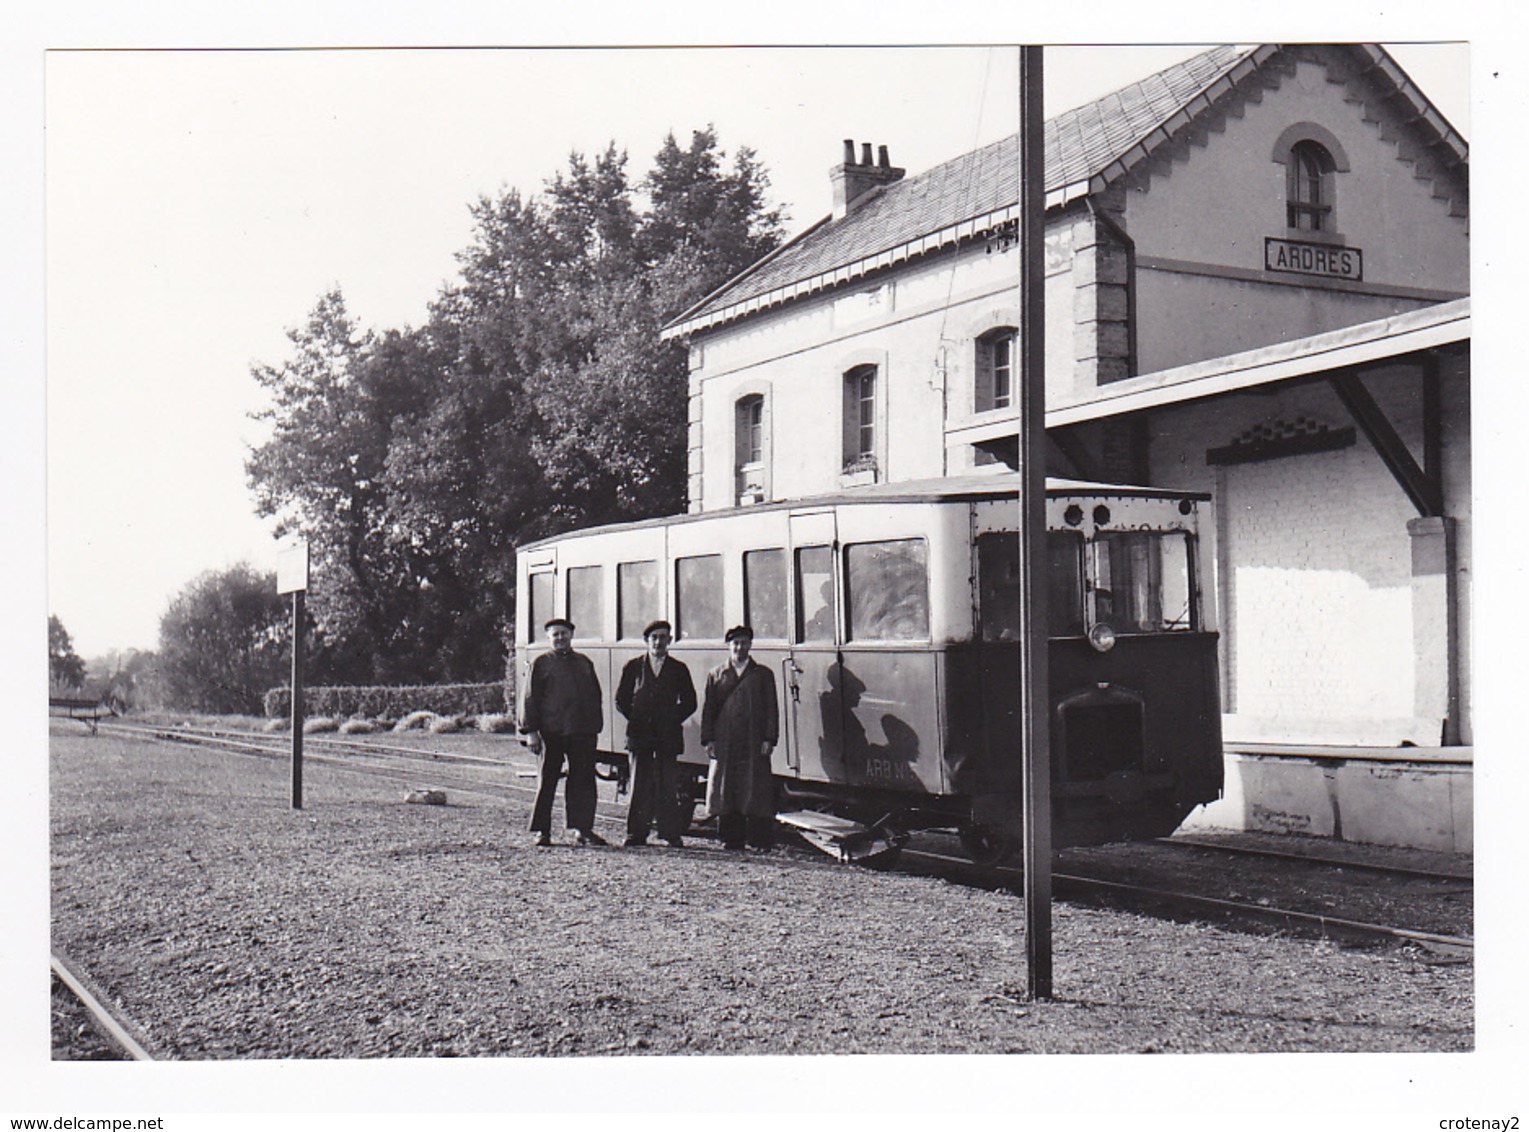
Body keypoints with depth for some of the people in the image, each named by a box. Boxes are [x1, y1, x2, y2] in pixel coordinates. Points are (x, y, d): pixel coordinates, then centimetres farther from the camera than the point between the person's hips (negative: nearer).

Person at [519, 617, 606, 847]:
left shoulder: (583, 662, 16)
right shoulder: (541, 664, 3)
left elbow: (595, 695, 19)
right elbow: (530, 699, 0)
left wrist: (595, 727, 11)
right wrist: (531, 731, -7)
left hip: (583, 732, 4)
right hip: (552, 732, -4)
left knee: (583, 780, 3)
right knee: (547, 781, 3)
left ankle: (583, 830, 10)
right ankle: (542, 831, 10)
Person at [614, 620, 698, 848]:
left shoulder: (678, 669, 9)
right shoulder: (633, 667, 9)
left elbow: (689, 703, 9)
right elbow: (621, 700, 9)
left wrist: (672, 720, 0)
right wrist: (636, 720, 1)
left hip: (668, 735, 0)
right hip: (640, 735, 0)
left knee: (668, 787, -1)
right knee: (639, 787, 1)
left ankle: (672, 833, 4)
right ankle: (636, 834, 5)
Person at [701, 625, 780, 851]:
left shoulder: (762, 674, 9)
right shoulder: (716, 675, 13)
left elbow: (771, 709, 6)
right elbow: (708, 710, 10)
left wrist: (769, 739, -4)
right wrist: (708, 739, 1)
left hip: (754, 744, -2)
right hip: (724, 744, 2)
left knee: (756, 792, -3)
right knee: (725, 790, 4)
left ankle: (760, 840, 2)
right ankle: (731, 838, 12)